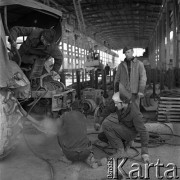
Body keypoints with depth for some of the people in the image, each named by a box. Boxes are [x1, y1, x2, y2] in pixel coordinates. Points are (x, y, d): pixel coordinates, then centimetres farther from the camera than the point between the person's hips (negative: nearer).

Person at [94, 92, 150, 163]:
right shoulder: (119, 102, -19)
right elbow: (108, 109, 0)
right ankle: (125, 142, 15)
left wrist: (145, 152, -34)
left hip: (130, 132, -7)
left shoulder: (135, 113, -35)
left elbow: (143, 132, -32)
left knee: (106, 125, -26)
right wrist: (99, 122, -5)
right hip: (121, 125, 7)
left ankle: (121, 151, -16)